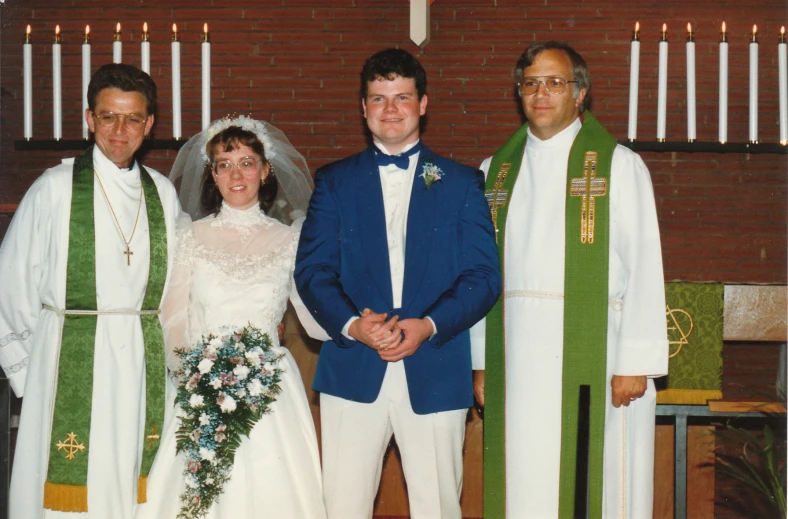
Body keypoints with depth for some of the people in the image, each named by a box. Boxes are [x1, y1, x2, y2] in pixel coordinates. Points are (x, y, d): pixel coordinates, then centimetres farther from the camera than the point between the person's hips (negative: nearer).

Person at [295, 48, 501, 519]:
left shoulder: (461, 183, 8)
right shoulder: (334, 181, 10)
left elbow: (484, 276, 1)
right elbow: (311, 270, 3)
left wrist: (429, 326, -14)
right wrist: (351, 324, -15)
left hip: (436, 372, 0)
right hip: (353, 373, 0)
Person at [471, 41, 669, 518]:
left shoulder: (618, 166, 0)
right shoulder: (496, 172, 12)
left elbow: (643, 268, -4)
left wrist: (635, 363, -10)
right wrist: (481, 362, 7)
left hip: (594, 356, -3)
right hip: (517, 359, 4)